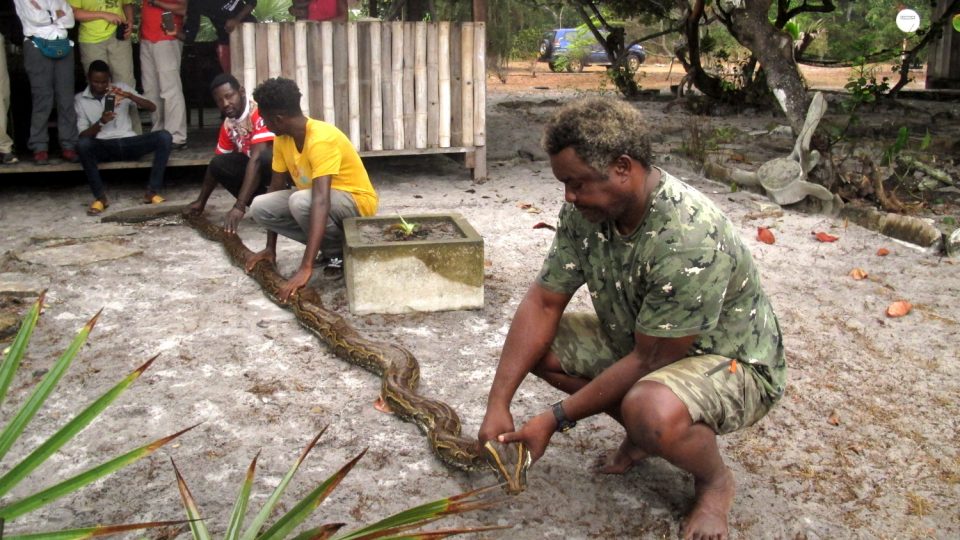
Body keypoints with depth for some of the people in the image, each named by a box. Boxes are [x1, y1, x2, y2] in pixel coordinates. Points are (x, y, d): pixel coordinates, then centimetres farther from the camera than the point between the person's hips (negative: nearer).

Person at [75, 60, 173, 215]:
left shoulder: (121, 88, 12)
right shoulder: (80, 100, 9)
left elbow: (152, 107, 2)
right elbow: (83, 135, 0)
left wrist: (129, 96, -15)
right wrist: (100, 122, -18)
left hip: (128, 143, 1)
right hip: (103, 147, -1)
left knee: (164, 137, -24)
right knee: (83, 144, -36)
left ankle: (152, 191, -21)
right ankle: (100, 196, -23)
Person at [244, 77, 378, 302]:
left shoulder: (321, 140, -32)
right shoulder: (282, 140, -6)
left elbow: (321, 203, -41)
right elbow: (276, 186, 4)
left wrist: (306, 267, -48)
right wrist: (270, 248, 2)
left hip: (356, 202, -8)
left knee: (301, 201, -36)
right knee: (260, 207, -10)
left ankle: (340, 253, -10)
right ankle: (328, 245, 2)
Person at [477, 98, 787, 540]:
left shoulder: (690, 240, -35)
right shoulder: (585, 210, -13)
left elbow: (648, 360, -28)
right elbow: (543, 303, -9)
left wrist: (554, 419, -23)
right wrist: (498, 403, -17)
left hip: (732, 364, -7)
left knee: (651, 411, -39)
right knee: (535, 343, -6)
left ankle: (714, 480, -2)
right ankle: (645, 435, 11)